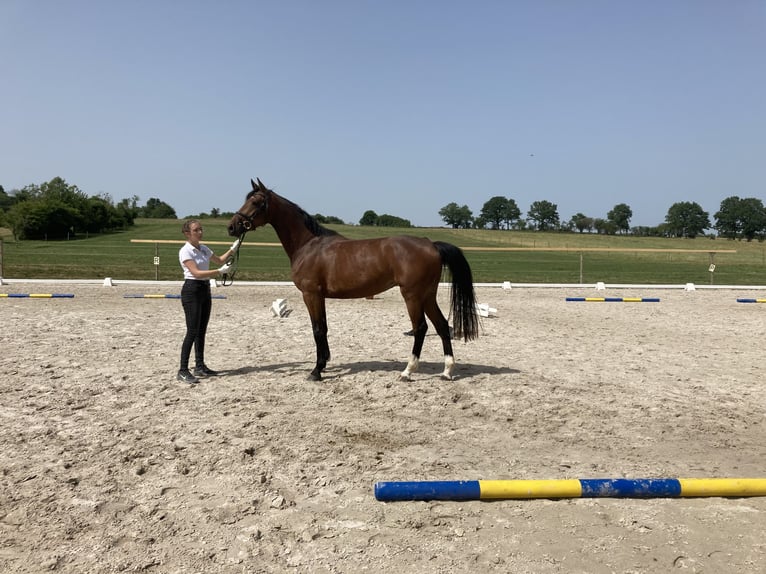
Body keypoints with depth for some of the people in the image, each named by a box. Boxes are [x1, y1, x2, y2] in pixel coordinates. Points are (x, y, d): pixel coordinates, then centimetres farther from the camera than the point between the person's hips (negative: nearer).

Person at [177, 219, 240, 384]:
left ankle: (200, 367, 21)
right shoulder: (185, 251, -13)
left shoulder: (203, 248, 11)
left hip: (205, 290, 8)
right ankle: (183, 371, -7)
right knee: (193, 331, -10)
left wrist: (232, 250, 12)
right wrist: (220, 271, -27)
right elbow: (196, 273, -22)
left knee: (202, 331, 12)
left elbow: (220, 260, 26)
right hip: (192, 290, -8)